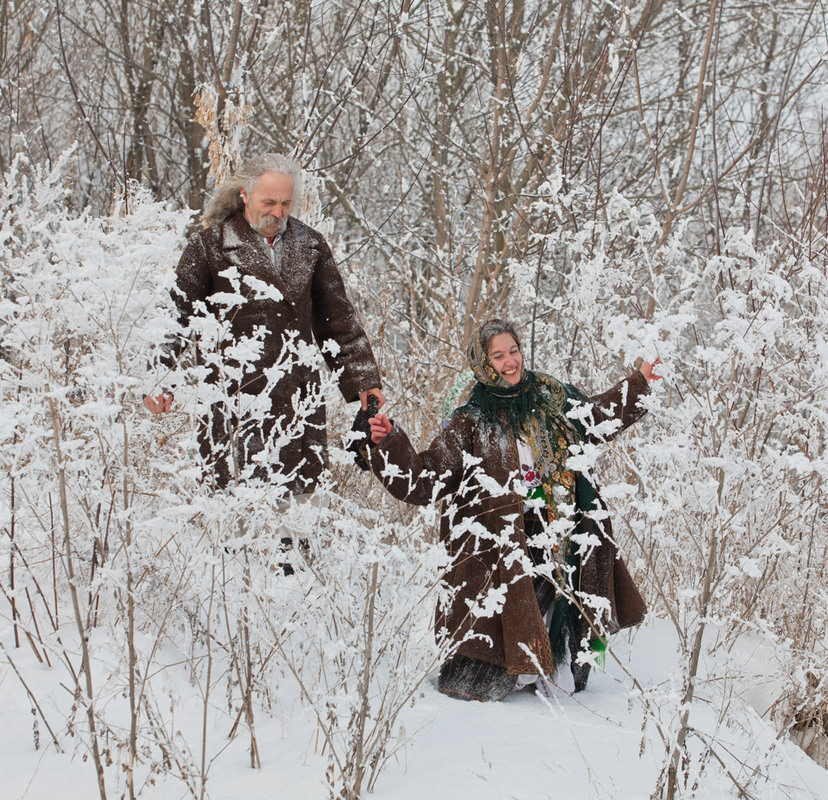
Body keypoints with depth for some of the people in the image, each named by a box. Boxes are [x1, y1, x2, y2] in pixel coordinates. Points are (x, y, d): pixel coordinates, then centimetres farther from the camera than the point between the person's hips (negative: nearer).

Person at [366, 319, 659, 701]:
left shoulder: (550, 396, 11)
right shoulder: (469, 424, -2)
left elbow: (597, 417, 31)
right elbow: (424, 481, -4)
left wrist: (639, 385, 30)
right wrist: (389, 444, -15)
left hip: (560, 535, 5)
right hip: (501, 539, -4)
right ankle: (469, 680, 8)